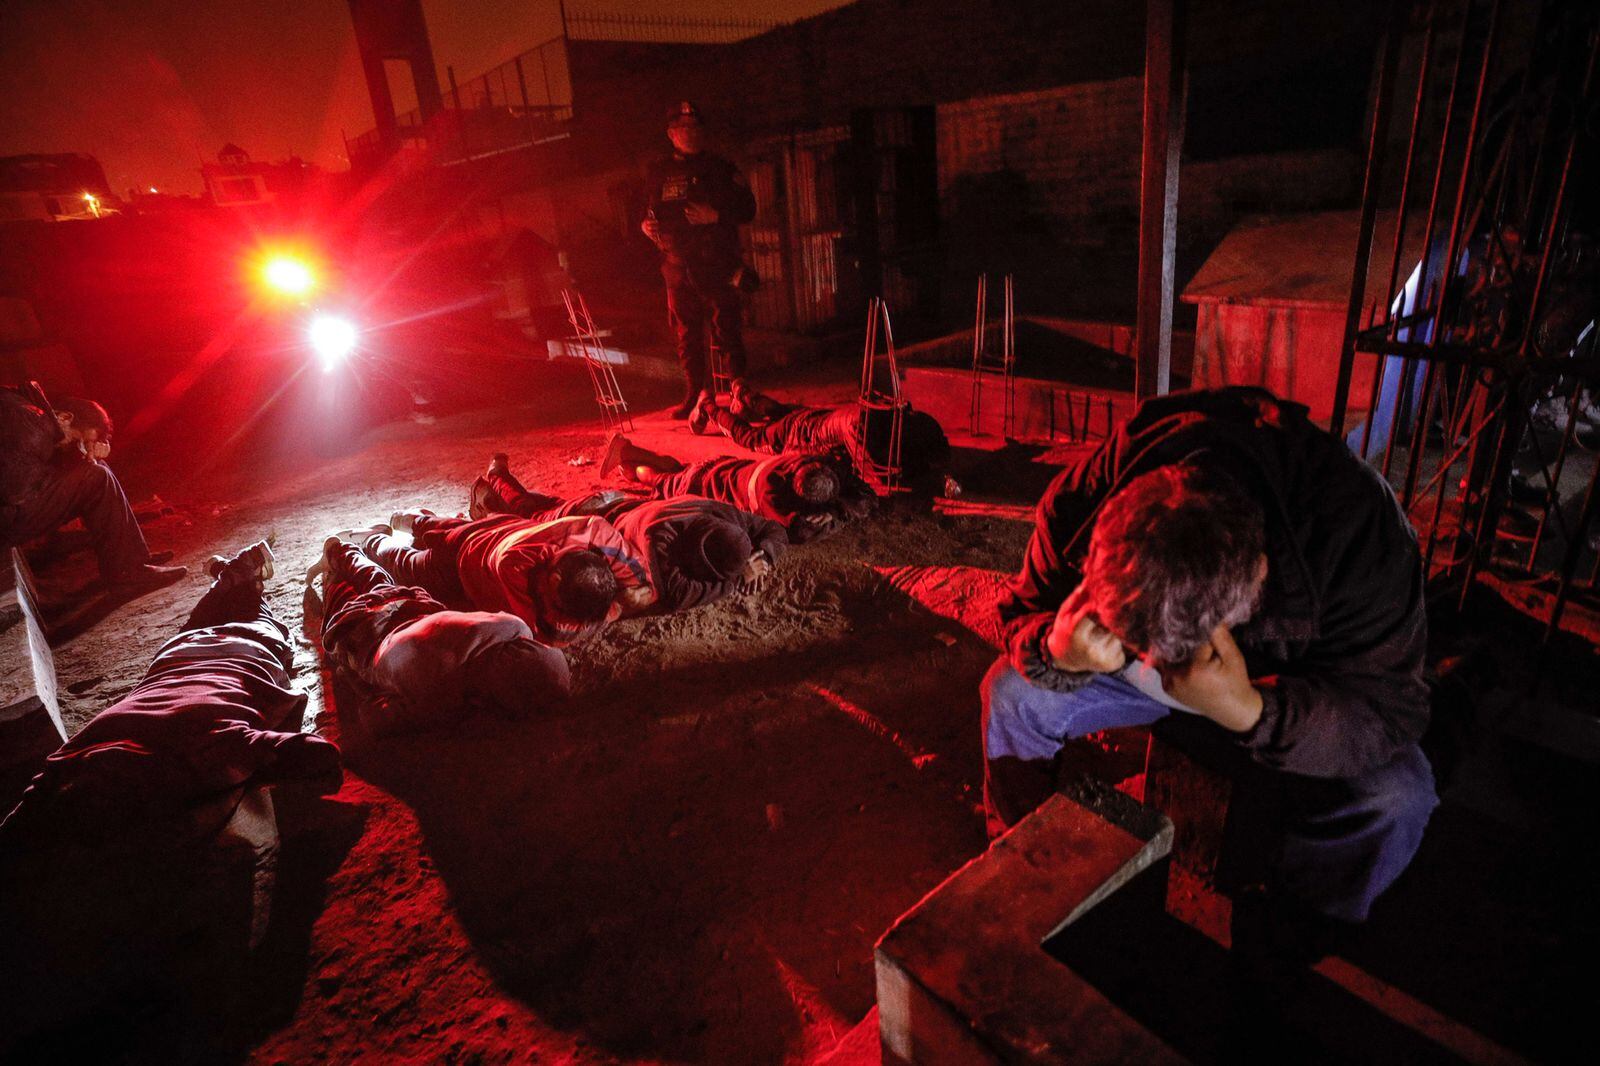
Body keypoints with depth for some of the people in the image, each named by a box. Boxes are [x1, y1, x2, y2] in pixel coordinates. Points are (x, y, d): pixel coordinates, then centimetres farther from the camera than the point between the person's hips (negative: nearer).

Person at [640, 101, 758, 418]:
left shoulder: (721, 169, 9)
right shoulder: (659, 173, 16)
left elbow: (747, 209, 4)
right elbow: (647, 214, 23)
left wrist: (716, 215, -13)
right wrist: (649, 225, -1)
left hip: (718, 264, -3)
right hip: (678, 267, 3)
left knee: (727, 330, -7)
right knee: (686, 335, 5)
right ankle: (694, 395, 13)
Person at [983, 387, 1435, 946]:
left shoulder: (1359, 533, -38)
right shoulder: (1082, 499, -33)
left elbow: (1389, 713, -30)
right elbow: (1024, 612, -18)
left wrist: (1250, 711, -51)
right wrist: (1055, 652, -44)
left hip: (1290, 688, -1)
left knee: (1395, 795, -26)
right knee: (1011, 693, -18)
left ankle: (1290, 937, 7)